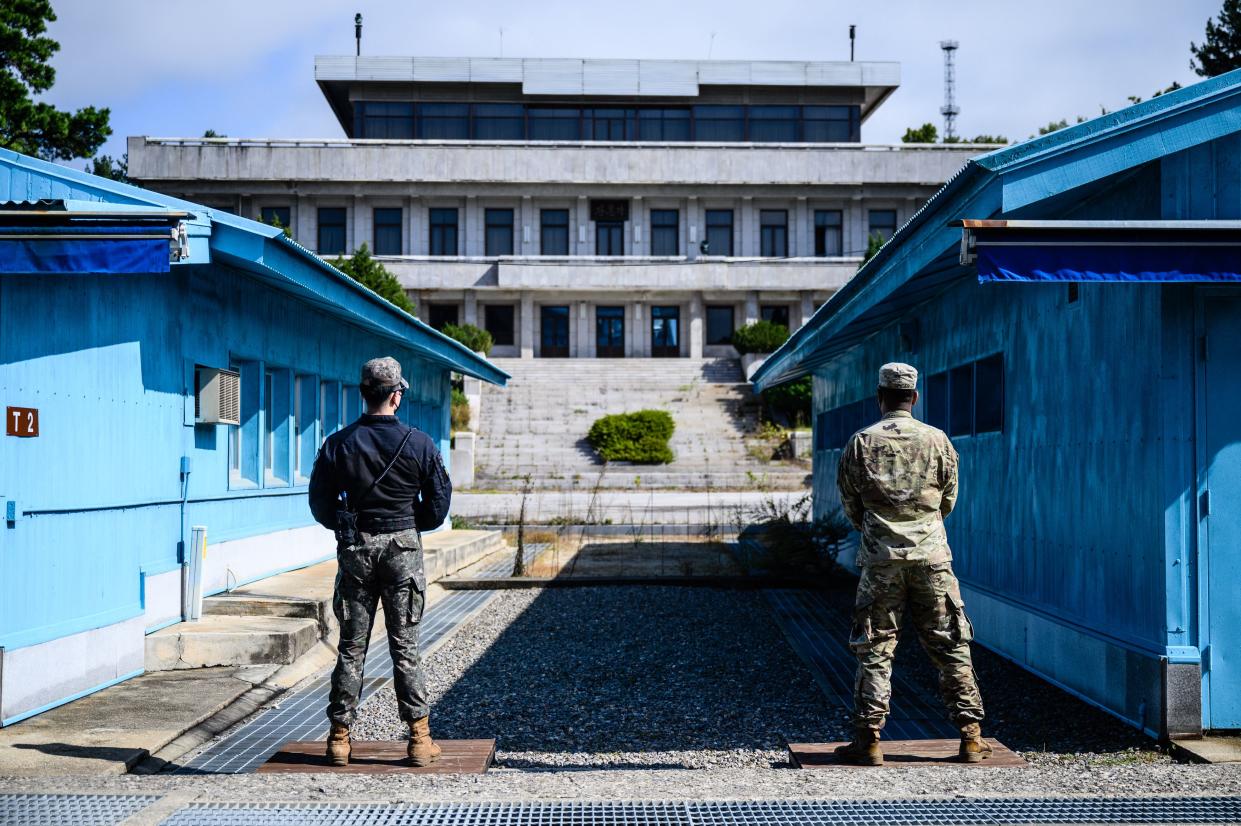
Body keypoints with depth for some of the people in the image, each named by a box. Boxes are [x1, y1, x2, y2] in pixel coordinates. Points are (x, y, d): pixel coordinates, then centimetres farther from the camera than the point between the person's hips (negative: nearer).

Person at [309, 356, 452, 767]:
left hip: (355, 549, 1)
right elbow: (438, 506, -1)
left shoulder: (337, 444, -1)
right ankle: (419, 738, 5)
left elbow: (321, 505, 1)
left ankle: (340, 737, 11)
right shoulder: (420, 444, -5)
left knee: (351, 646, 8)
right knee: (405, 646, 4)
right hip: (403, 548, -1)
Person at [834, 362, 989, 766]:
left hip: (880, 559, -1)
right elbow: (948, 502, 11)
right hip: (932, 557, 1)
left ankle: (868, 740, 3)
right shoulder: (937, 440, 1)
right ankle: (971, 736, 10)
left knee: (875, 651, 4)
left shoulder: (861, 443, -2)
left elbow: (850, 506, 5)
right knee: (951, 647, 8)